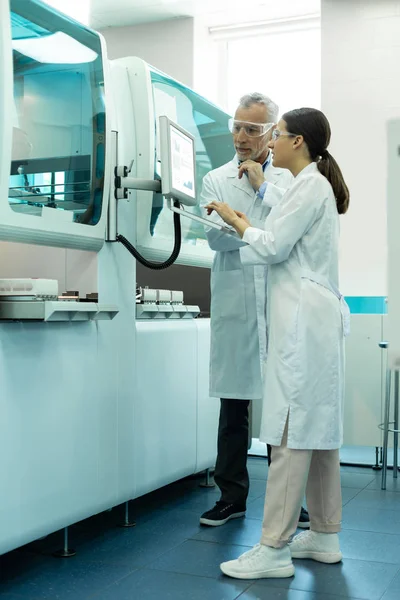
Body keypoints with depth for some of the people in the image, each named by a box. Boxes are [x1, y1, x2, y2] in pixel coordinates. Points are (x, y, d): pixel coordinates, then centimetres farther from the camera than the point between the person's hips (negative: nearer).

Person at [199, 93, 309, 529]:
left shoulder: (288, 180, 10)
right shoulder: (216, 180, 12)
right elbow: (216, 237, -3)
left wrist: (263, 186, -4)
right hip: (235, 307, 1)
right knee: (233, 404, 6)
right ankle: (231, 497, 18)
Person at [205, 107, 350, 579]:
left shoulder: (309, 186, -9)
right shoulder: (315, 185, 20)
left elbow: (273, 247, -12)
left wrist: (235, 220, 2)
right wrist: (243, 225, 16)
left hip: (303, 320, -10)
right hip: (314, 317, 10)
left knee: (293, 432, -10)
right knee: (318, 428, 11)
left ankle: (274, 550, -6)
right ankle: (325, 537, 19)